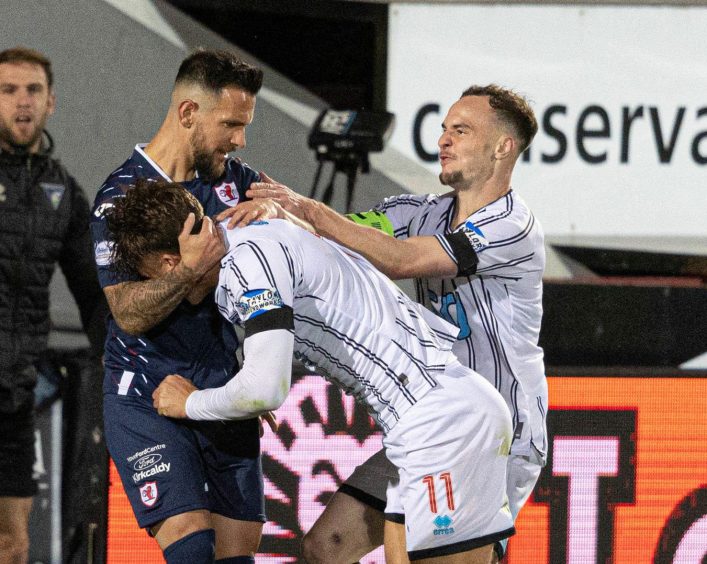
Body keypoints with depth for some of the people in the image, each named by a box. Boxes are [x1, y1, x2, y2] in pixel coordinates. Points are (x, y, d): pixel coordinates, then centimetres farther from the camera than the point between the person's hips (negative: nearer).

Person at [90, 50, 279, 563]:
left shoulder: (233, 178, 5)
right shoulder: (122, 197, -11)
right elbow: (130, 313, -18)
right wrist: (191, 269, -35)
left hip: (223, 396, 6)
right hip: (147, 400, -6)